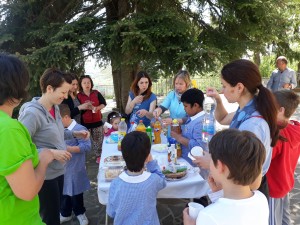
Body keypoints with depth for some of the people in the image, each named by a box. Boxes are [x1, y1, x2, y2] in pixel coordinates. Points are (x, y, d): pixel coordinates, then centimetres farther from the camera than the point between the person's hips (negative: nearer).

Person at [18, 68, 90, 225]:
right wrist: (51, 153, -28)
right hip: (45, 176, -8)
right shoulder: (32, 113, -24)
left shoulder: (55, 108, 2)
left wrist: (75, 134, 3)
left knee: (56, 210, 26)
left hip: (58, 171, 8)